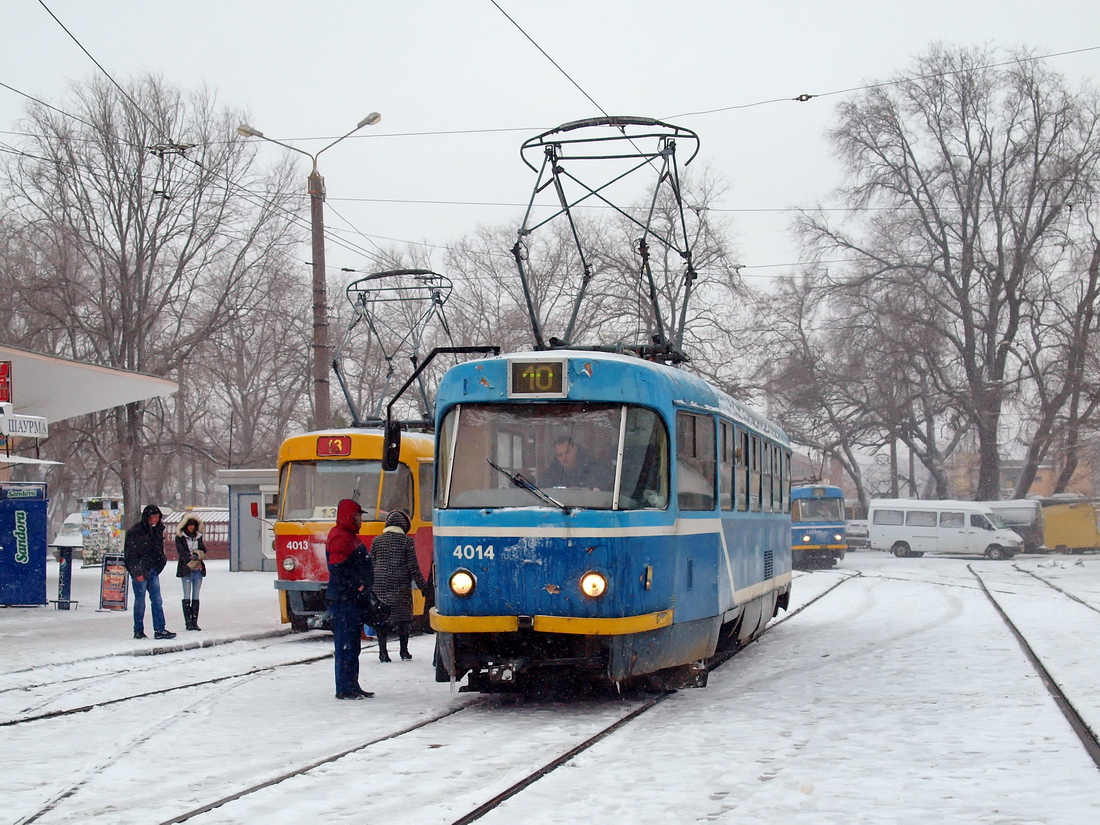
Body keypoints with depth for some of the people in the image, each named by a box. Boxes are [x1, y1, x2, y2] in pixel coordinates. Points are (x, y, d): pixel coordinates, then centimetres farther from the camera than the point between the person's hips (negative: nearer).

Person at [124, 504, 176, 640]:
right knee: (140, 602, 0)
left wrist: (162, 560, 8)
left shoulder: (157, 530, 10)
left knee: (157, 601, 2)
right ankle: (138, 631, 9)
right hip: (140, 571, -6)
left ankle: (159, 630, 2)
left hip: (153, 570, 6)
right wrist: (137, 572, -15)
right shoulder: (135, 532, -11)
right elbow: (130, 554, -12)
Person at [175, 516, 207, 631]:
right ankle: (188, 622, -4)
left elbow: (203, 550, 12)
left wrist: (198, 554, -8)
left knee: (196, 596, 3)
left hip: (198, 569, 4)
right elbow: (180, 552, -8)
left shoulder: (198, 536, 15)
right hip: (186, 569, -4)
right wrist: (192, 557, -17)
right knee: (187, 596, -5)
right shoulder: (180, 537, 2)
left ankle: (195, 622, 5)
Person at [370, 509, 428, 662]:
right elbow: (413, 566, -3)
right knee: (402, 616, 7)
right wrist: (422, 585, 4)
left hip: (379, 585, 2)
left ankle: (383, 651, 0)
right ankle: (404, 651, 11)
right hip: (401, 585, -2)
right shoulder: (407, 541, -1)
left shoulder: (377, 541, 6)